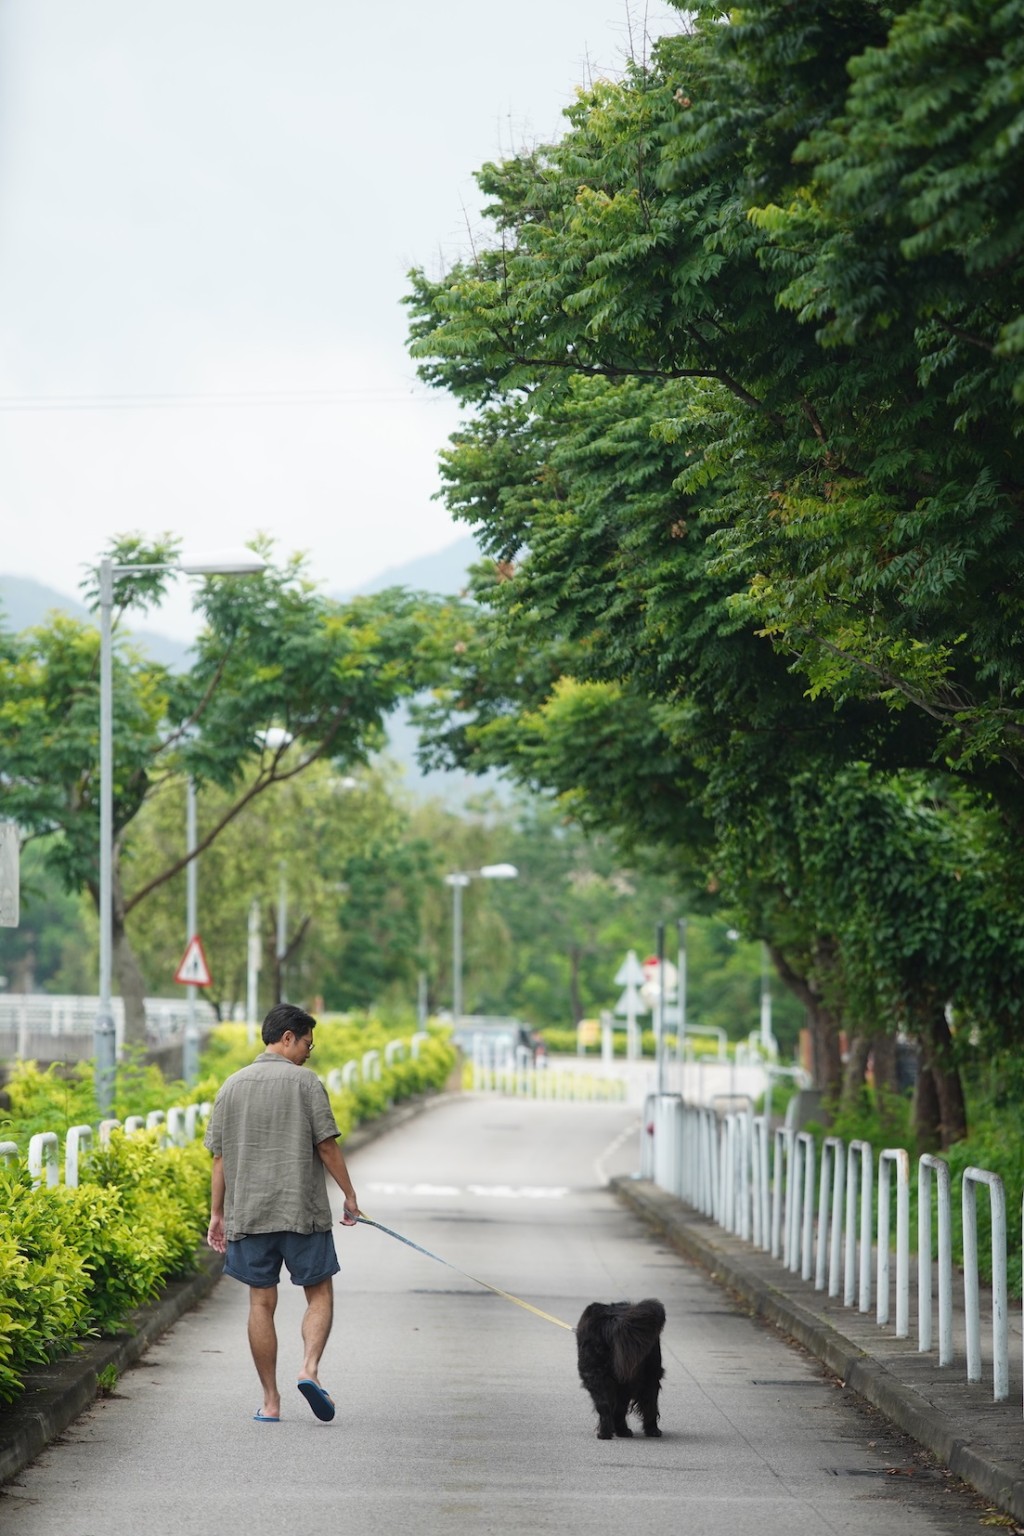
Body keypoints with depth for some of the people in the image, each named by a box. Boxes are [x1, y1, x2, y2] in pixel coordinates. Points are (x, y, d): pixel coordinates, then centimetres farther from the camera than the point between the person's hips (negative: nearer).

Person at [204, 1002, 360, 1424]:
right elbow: (327, 1146, -7)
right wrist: (349, 1196, 3)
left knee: (261, 1302, 6)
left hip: (248, 1212, 3)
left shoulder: (232, 1085, 8)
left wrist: (217, 1214, 13)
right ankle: (310, 1367, -15)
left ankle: (270, 1401, 6)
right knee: (319, 1292, 8)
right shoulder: (305, 1082, -4)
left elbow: (220, 1155, 8)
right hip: (302, 1210, -3)